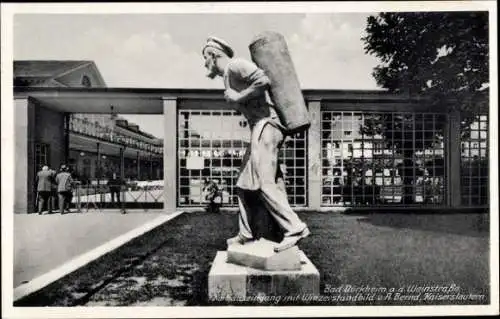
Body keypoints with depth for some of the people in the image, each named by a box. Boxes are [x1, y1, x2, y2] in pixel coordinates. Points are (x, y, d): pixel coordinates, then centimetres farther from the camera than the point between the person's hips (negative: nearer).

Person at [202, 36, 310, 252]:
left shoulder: (235, 65, -6)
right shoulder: (229, 75, 24)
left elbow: (264, 80, -21)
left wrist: (238, 98, -13)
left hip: (265, 125, -10)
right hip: (260, 129, 10)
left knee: (264, 182, -15)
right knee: (245, 184, 10)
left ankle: (295, 228, -12)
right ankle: (246, 234, 15)